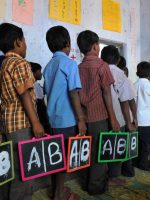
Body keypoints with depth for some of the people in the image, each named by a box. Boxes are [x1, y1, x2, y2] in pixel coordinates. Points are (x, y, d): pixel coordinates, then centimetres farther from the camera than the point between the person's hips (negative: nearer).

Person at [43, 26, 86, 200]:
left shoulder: (48, 66, 11)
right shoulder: (70, 63, -9)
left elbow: (48, 92, 14)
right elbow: (73, 94, -17)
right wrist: (81, 119, -13)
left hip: (52, 118, 7)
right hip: (67, 119, -7)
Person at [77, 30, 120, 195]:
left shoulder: (78, 68, 6)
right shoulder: (101, 65, -7)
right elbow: (106, 93, -11)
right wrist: (113, 118, -7)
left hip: (84, 116, 5)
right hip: (99, 116, -5)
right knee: (99, 152, 8)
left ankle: (86, 182, 28)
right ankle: (96, 186, 19)